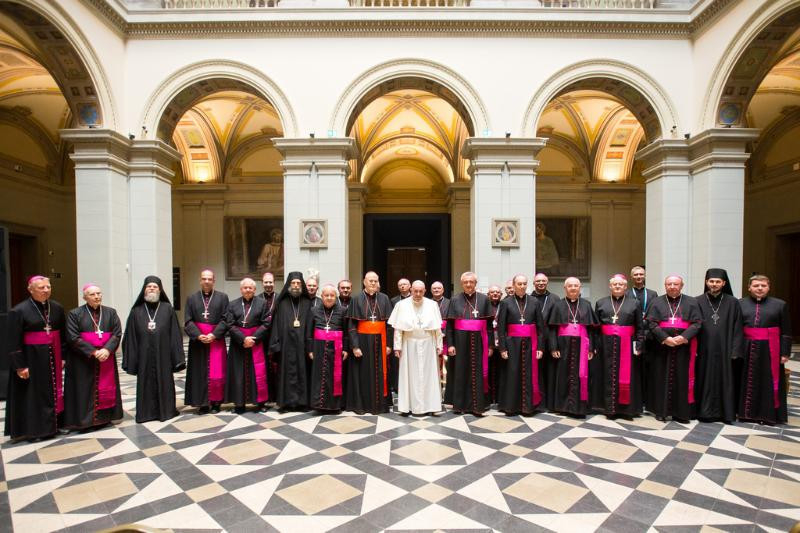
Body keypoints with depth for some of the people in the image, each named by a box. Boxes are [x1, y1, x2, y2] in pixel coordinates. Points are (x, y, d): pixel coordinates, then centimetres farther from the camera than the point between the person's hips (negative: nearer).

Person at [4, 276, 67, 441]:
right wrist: (19, 365, -14)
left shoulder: (57, 308, 2)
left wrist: (63, 356, 6)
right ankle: (33, 429, 16)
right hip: (31, 358, -4)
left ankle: (53, 424, 23)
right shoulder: (19, 311, -11)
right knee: (33, 393, 4)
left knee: (53, 391, 11)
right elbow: (14, 341, -11)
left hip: (52, 356, 5)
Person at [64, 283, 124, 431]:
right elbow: (73, 338, -8)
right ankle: (84, 420, 9)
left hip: (106, 359, 3)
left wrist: (107, 349, -16)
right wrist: (93, 352, -15)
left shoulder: (110, 312, 6)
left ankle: (104, 417, 15)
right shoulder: (75, 314, -1)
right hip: (83, 361, -2)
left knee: (105, 389, 5)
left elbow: (117, 333, 0)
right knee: (85, 390, 0)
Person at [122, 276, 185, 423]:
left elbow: (175, 333, -1)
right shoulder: (136, 311, 3)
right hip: (144, 357, 1)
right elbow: (130, 337, 3)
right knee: (146, 384, 8)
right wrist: (131, 359, -1)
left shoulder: (168, 309, 0)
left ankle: (166, 410, 22)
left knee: (164, 382, 8)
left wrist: (177, 357, -5)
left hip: (163, 355, -1)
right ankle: (146, 412, 22)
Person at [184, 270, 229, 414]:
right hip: (197, 341, 2)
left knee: (216, 373, -1)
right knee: (200, 373, 4)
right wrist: (198, 335, -13)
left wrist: (214, 334, -14)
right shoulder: (192, 298, 8)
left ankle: (216, 402, 11)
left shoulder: (223, 297, 3)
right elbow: (188, 321, 1)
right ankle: (203, 403, 12)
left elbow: (225, 319, -2)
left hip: (216, 341, -1)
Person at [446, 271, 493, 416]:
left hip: (478, 341, 0)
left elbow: (489, 323, 4)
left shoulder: (484, 299, 3)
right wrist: (450, 344, -5)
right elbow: (449, 324, 2)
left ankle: (477, 405, 12)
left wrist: (490, 344, 0)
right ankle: (460, 404, 18)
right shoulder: (455, 300, 2)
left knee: (477, 373, 3)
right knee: (460, 373, 7)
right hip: (461, 341, 0)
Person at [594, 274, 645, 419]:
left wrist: (639, 345, -4)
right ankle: (610, 408, 10)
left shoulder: (634, 303, 6)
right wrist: (594, 345, -2)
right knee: (609, 376, 3)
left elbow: (640, 327, 4)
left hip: (627, 345, -1)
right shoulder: (601, 303, 9)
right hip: (607, 346, 1)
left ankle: (626, 408, 13)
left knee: (626, 376, 3)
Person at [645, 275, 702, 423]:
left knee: (682, 378, 3)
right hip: (662, 346, 0)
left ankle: (681, 412, 12)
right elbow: (651, 323, -3)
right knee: (662, 378, 3)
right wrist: (665, 338, -15)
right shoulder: (657, 302, 5)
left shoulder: (691, 302, 7)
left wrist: (683, 337, -15)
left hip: (684, 346, 1)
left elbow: (697, 323, -1)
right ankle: (661, 411, 10)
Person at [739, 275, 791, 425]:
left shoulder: (780, 305, 2)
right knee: (747, 382, 8)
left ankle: (769, 414, 16)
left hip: (770, 350, -1)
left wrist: (785, 352, -3)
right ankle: (747, 412, 17)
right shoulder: (740, 304, 2)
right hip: (746, 350, 1)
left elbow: (786, 332, 2)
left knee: (769, 382, 5)